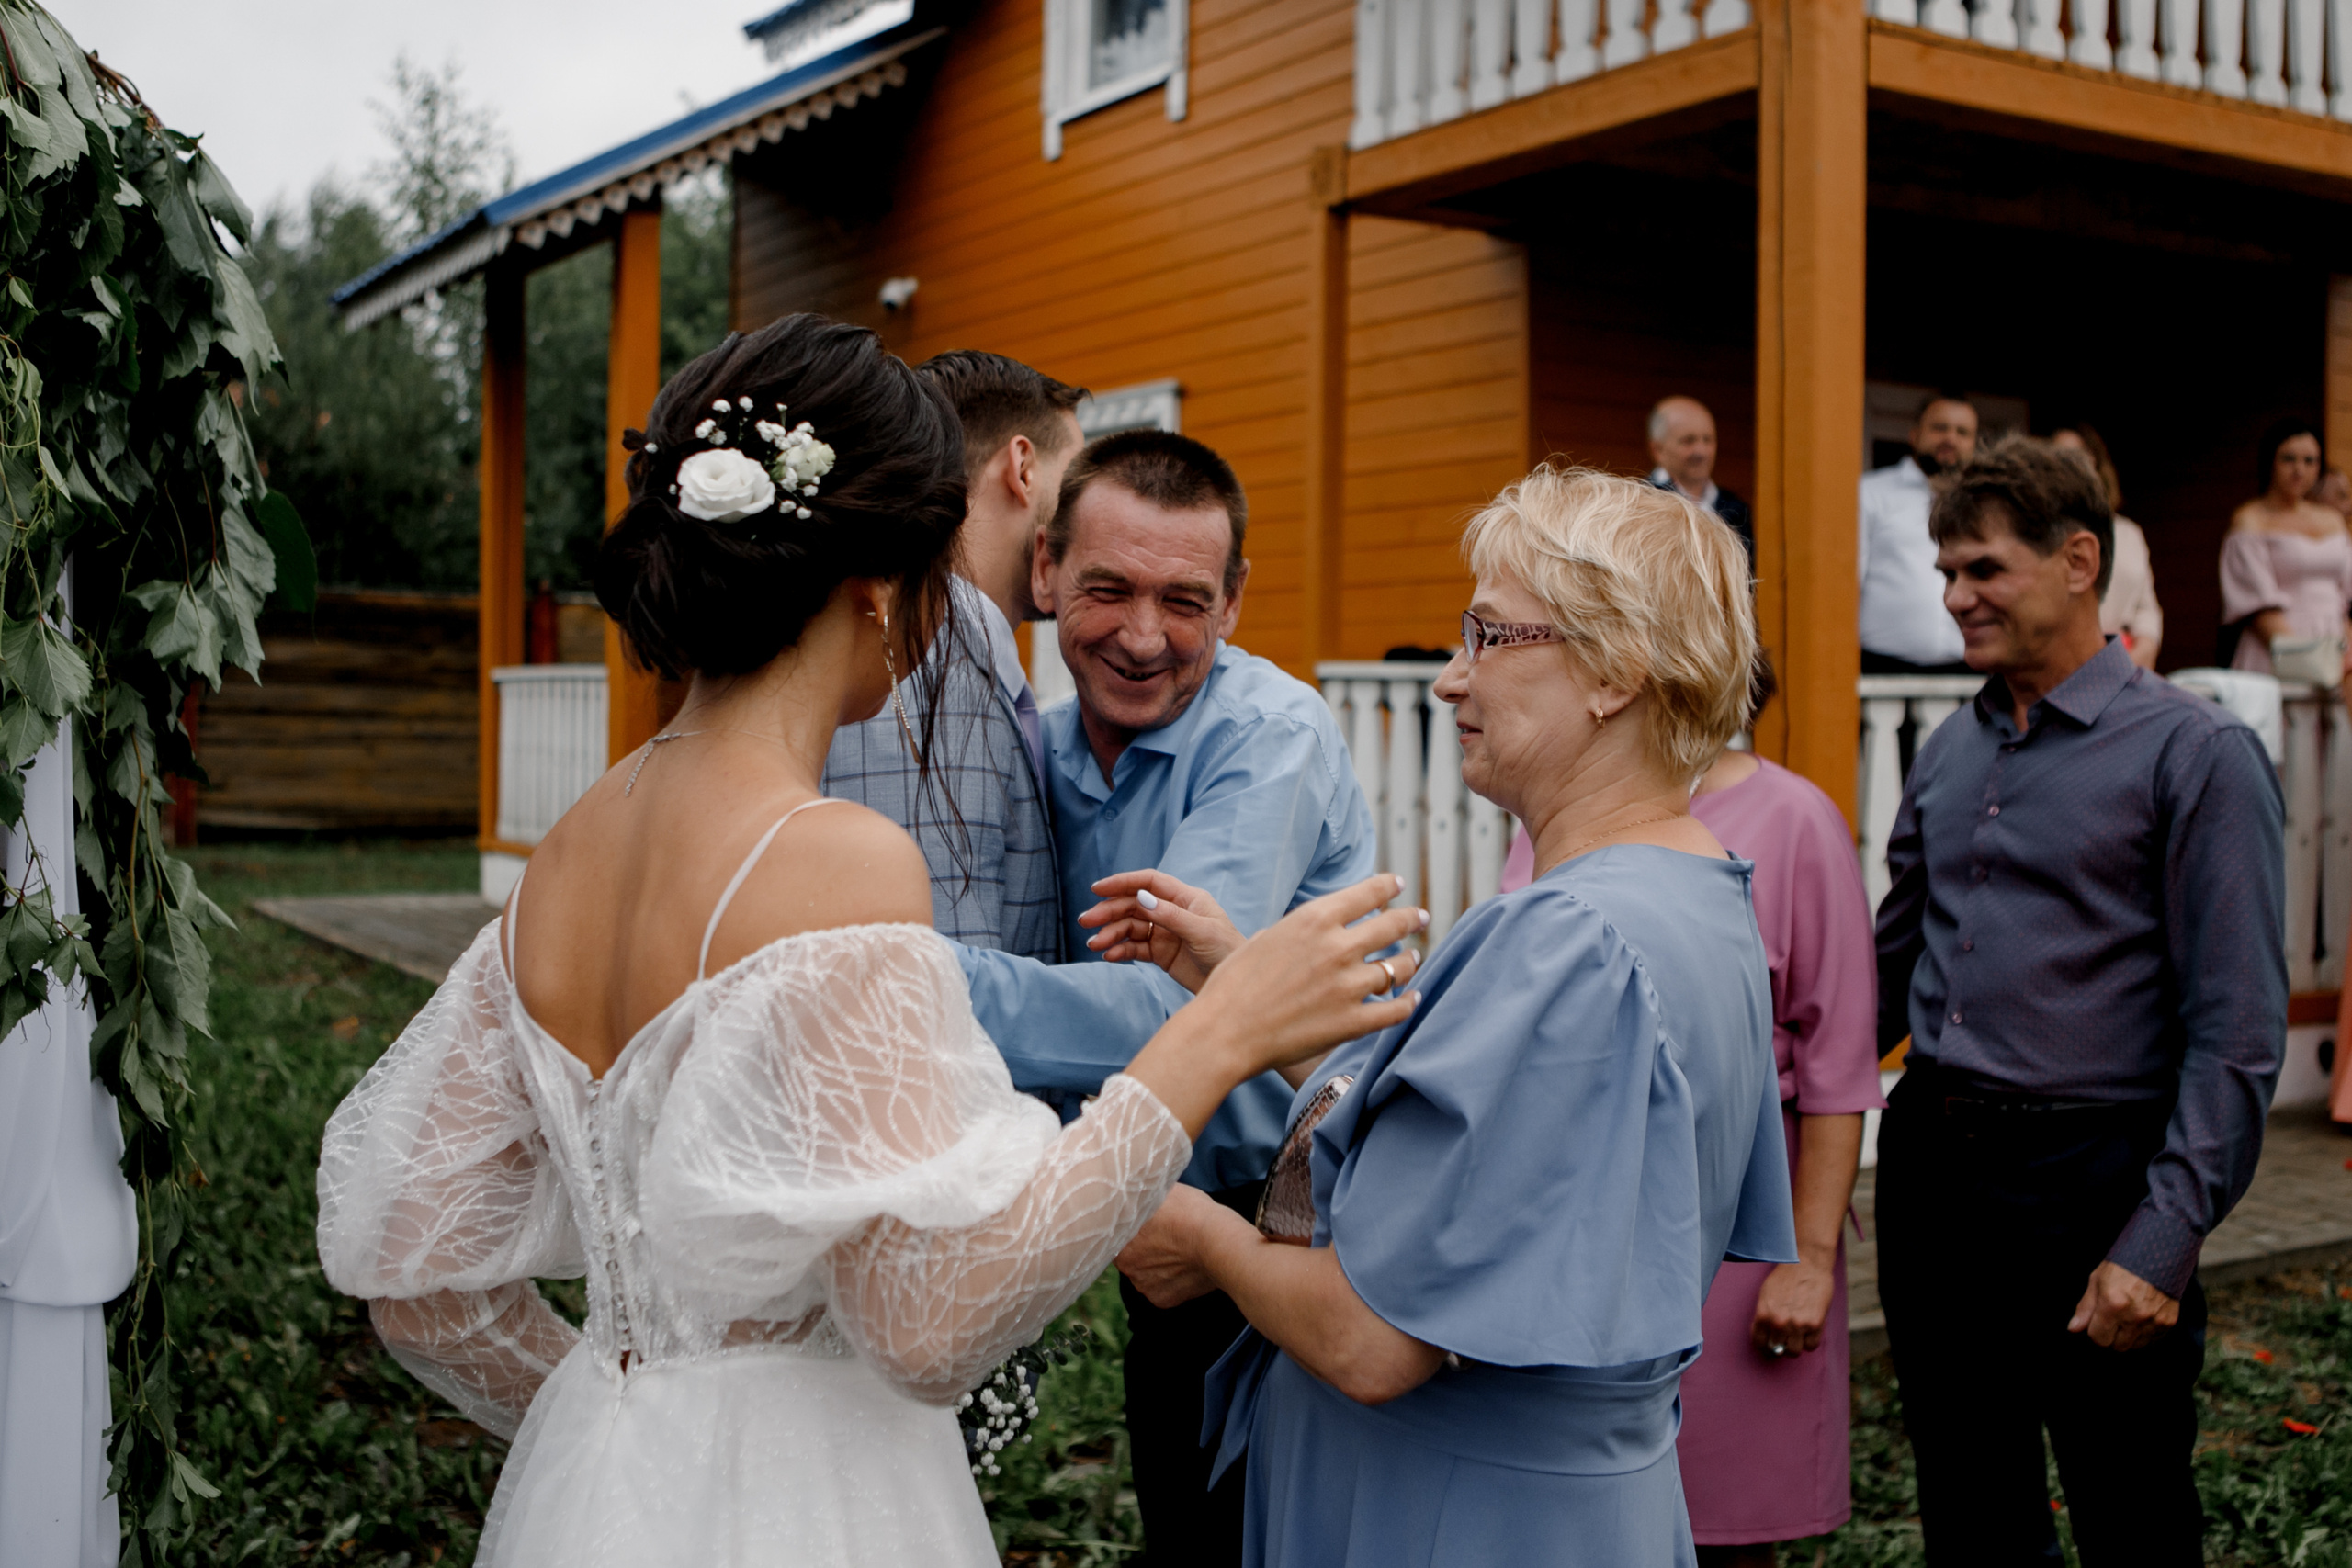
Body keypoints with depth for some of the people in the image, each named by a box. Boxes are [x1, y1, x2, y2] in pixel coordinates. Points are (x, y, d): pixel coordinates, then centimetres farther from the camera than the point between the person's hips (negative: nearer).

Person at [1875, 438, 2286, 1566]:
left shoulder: (2194, 753, -8)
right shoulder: (1949, 754, 10)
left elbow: (2237, 1033, -13)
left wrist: (2164, 1243, -18)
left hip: (2088, 1177, -5)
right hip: (1929, 1164, 6)